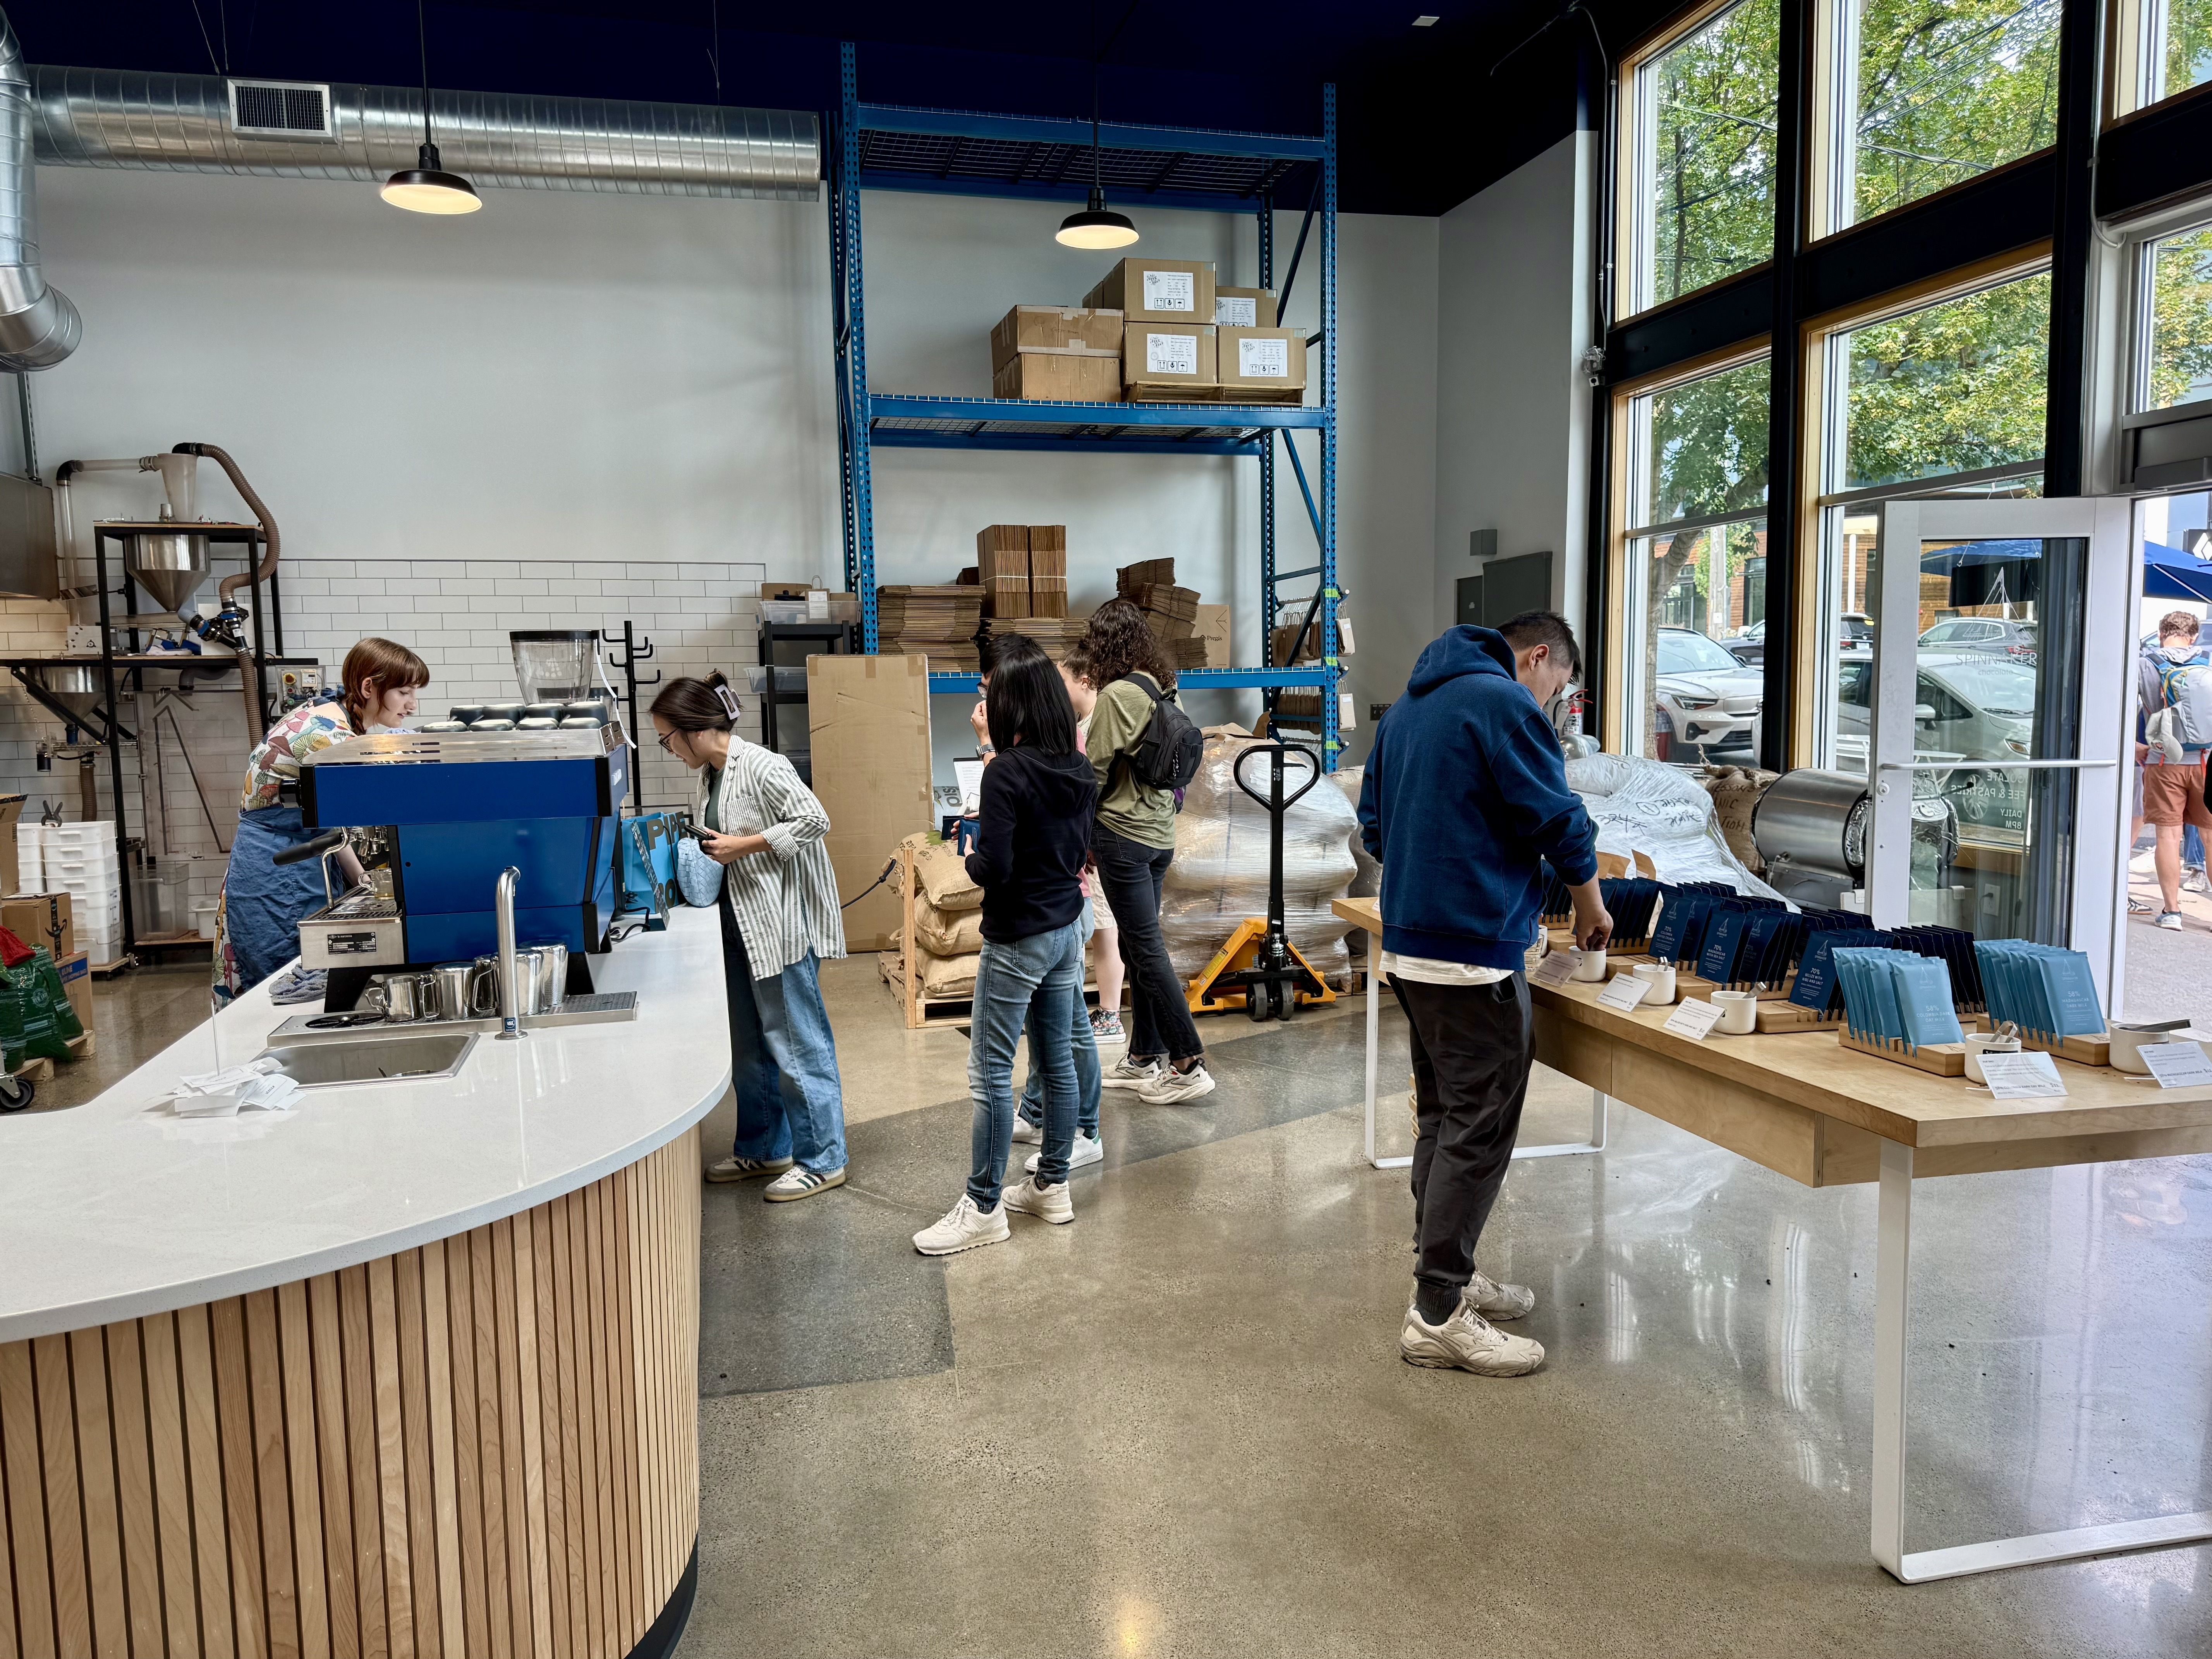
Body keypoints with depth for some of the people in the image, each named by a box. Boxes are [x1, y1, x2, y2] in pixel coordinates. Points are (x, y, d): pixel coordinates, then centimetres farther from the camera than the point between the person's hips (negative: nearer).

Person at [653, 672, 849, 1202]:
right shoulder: (710, 775, 11)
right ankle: (764, 1148, 32)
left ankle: (822, 1160, 10)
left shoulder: (761, 767, -18)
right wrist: (708, 848, 4)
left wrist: (743, 845, -21)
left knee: (796, 1043, -1)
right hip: (743, 922, 10)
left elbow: (814, 820, -23)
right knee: (748, 1044, 17)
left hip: (785, 923, -10)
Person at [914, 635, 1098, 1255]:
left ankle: (984, 1209, 10)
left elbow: (993, 870, -23)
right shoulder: (1078, 768, 3)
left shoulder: (1007, 772, -20)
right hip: (1068, 929, 8)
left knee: (990, 1073, 2)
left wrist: (972, 856, -1)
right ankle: (1052, 1186, 28)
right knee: (1057, 1062, 16)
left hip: (1017, 940, -8)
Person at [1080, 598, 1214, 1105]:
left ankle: (1188, 1064, -3)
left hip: (1124, 834, -8)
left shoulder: (1117, 696, -14)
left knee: (1145, 948, -4)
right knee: (1138, 947, 15)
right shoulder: (1164, 691, 9)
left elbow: (1095, 773, -13)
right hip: (1161, 834, 8)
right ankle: (1144, 1059, 23)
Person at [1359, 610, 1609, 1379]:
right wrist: (1591, 906, 7)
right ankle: (1438, 1317, 3)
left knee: (1443, 1115, 18)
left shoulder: (1408, 704, 17)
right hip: (1474, 951, -10)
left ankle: (1447, 1275, 29)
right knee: (1479, 1129, -3)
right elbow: (1559, 821, -10)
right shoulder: (1505, 702, -11)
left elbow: (1374, 824, 21)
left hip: (1407, 944, 10)